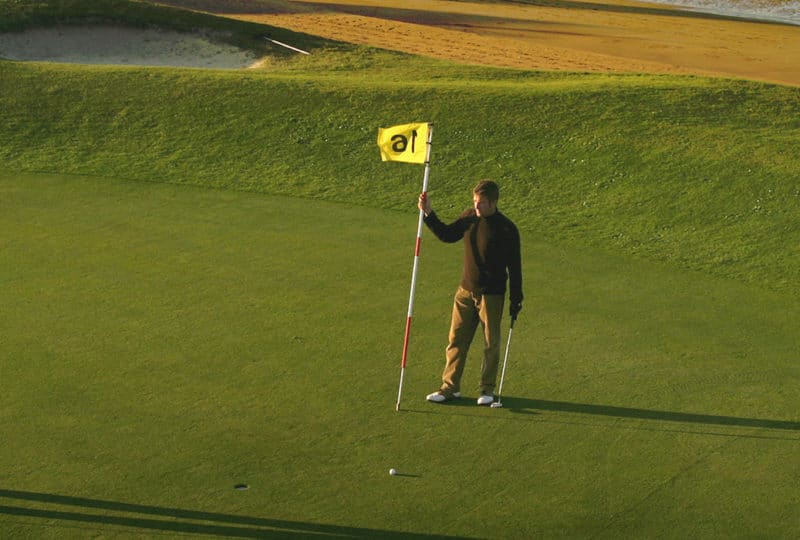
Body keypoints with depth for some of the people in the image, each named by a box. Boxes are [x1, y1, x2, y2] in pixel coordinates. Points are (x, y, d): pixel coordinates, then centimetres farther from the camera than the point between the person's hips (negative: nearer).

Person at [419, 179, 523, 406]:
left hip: (492, 294, -5)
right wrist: (429, 214, 4)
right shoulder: (469, 217, 0)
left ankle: (487, 389, 19)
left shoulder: (506, 229, -13)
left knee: (491, 343, 6)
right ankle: (450, 386, 17)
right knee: (456, 339, 8)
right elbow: (447, 235, 16)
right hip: (466, 290, 5)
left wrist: (516, 299, -7)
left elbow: (514, 266, -8)